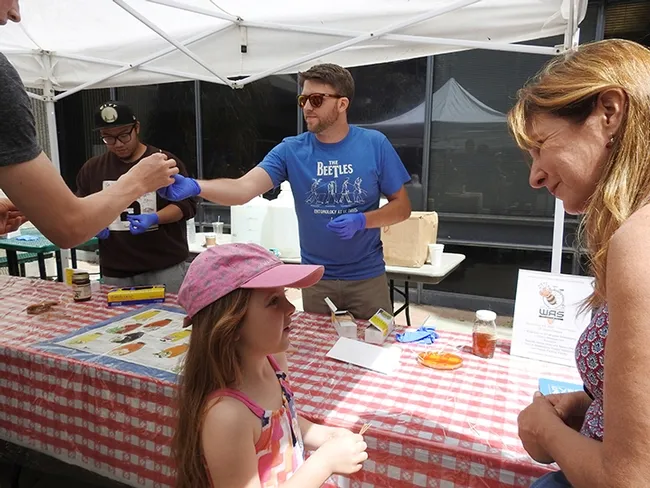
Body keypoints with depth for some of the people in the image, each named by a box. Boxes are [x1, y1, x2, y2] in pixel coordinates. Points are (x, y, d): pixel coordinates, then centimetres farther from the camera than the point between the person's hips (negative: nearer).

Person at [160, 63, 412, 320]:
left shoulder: (375, 145, -8)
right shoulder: (291, 150, -8)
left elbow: (402, 207, -3)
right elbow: (243, 188, -21)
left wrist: (361, 221, -20)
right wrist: (193, 187, -39)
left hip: (367, 277, 0)